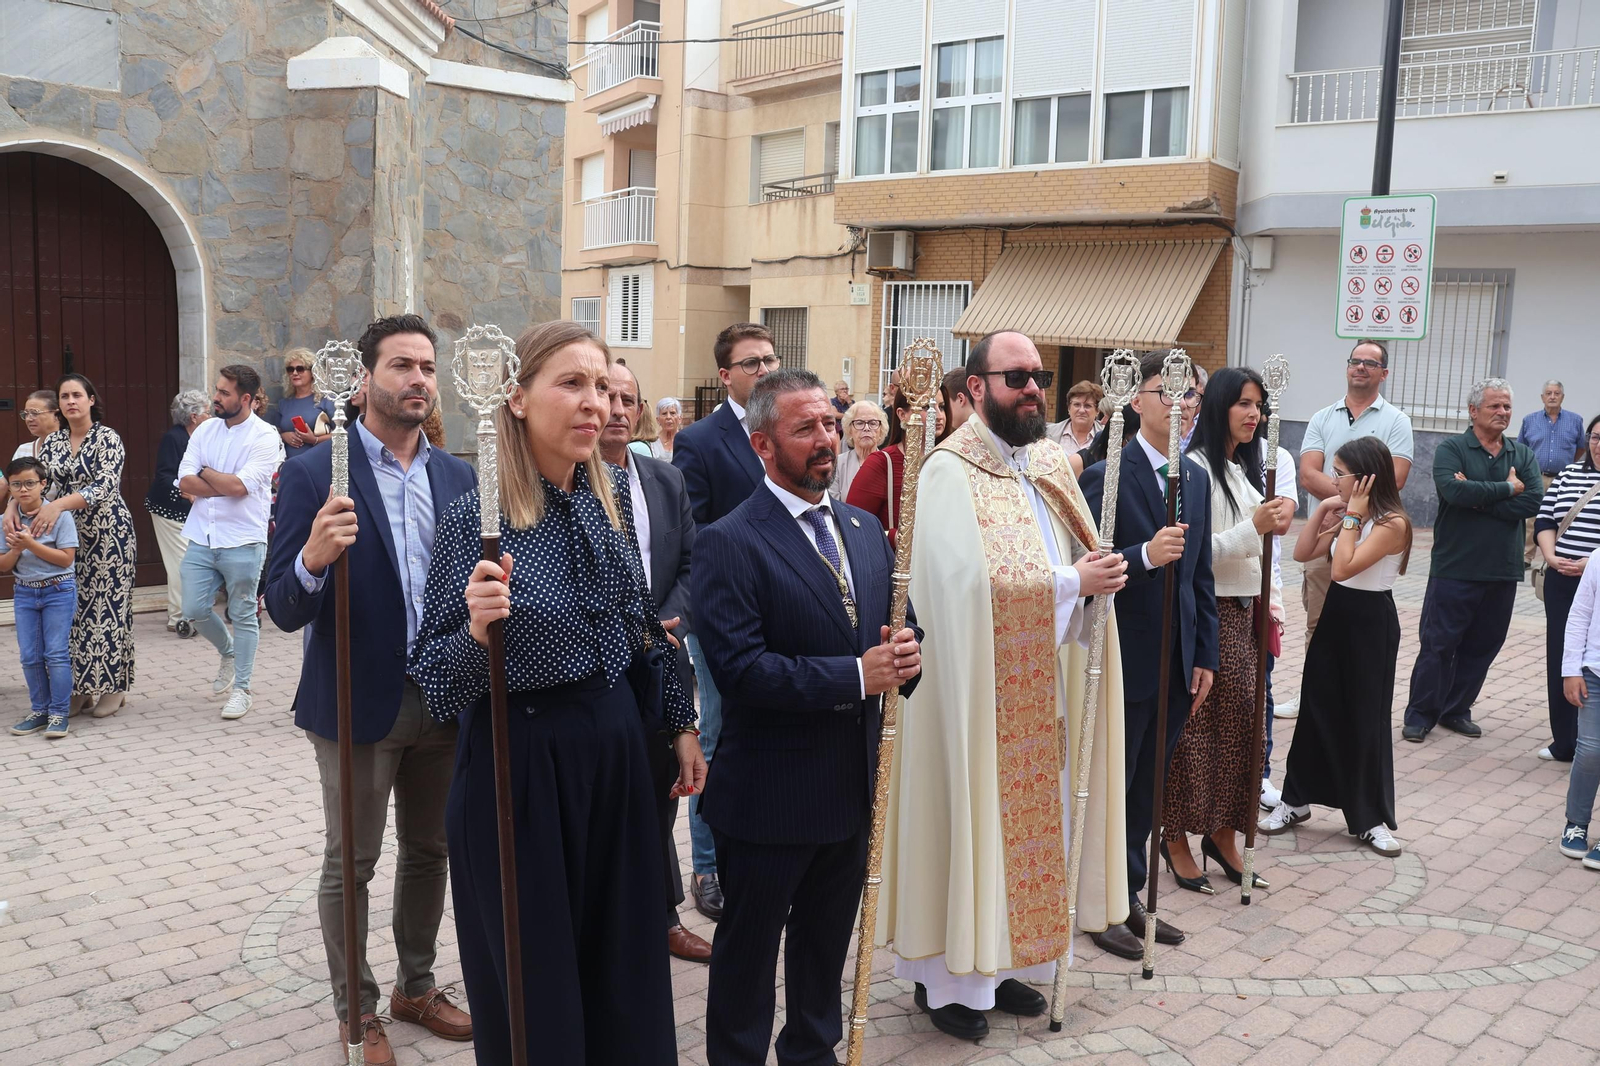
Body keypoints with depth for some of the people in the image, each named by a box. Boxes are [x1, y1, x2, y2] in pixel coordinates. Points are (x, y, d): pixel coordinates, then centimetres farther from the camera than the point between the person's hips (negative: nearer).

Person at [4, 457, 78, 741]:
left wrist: (31, 544, -21)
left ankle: (59, 713, 3)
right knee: (29, 656, 7)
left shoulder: (59, 515, -10)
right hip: (24, 593, 5)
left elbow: (66, 558, -15)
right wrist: (15, 550, -16)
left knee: (56, 653, -5)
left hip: (58, 591, -5)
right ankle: (39, 710, 19)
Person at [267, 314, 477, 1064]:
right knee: (350, 864, 10)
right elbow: (285, 610, -14)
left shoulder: (457, 477, 4)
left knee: (428, 852, 18)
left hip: (443, 699, 5)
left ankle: (417, 987, 37)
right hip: (359, 703, -4)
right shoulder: (313, 473, -10)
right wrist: (313, 559, -35)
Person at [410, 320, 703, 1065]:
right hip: (519, 759, -5)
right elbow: (435, 679, -12)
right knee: (531, 971, 11)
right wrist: (477, 630, -31)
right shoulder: (473, 519, -15)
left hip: (616, 749, 5)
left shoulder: (615, 499, 1)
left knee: (622, 957, 17)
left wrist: (681, 724, 15)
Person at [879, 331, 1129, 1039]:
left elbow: (1079, 557, 14)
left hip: (1039, 688, 8)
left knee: (1027, 818, 14)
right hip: (977, 690, -7)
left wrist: (1095, 572, -9)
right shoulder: (951, 471, -14)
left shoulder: (1048, 462, 10)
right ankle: (946, 977, 18)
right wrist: (1070, 583, -17)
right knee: (970, 819, 2)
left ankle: (1000, 960, 29)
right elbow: (971, 580, -24)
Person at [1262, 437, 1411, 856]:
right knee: (1316, 710, 11)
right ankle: (1296, 799, 23)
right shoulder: (1347, 516, 5)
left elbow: (1343, 568, -26)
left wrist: (1352, 516, -21)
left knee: (1366, 719, 3)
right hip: (1334, 616, 7)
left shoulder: (1392, 522, -18)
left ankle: (1371, 818, 16)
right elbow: (1302, 553, 6)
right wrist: (1323, 511, -2)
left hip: (1371, 623, -7)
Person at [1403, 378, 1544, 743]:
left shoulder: (1523, 455, 8)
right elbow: (1453, 490, -22)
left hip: (1503, 571, 4)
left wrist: (1477, 497, -15)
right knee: (1438, 643, 0)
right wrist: (1506, 488, -13)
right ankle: (1420, 714, 9)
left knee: (1483, 645, 10)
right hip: (1455, 567, -4)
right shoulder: (1451, 449, -3)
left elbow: (1533, 502, -8)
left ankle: (1457, 710, 24)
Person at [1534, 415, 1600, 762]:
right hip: (1561, 582, 4)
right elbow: (1545, 518, 12)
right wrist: (1550, 555, -4)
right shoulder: (1569, 474, 12)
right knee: (1560, 659, 7)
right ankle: (1564, 742, 18)